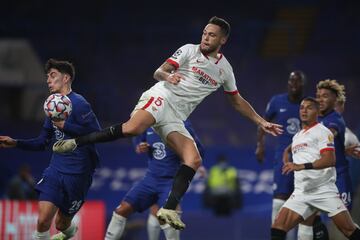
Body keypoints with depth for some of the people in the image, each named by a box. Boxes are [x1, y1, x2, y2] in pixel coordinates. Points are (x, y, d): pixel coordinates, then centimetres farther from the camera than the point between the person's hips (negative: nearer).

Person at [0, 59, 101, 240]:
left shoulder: (78, 103, -12)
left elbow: (96, 134, -23)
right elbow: (43, 142, 20)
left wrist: (64, 125, -25)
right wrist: (15, 143, 8)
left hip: (77, 174, -6)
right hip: (55, 170, 6)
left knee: (62, 224, 8)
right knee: (43, 221, -11)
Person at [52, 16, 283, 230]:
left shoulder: (224, 68, 20)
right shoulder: (190, 50, 7)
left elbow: (238, 101, 32)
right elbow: (159, 72, 0)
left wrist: (262, 121, 28)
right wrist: (167, 76, -24)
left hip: (176, 117, 5)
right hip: (162, 98, -5)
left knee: (194, 160, -18)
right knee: (133, 128, -35)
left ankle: (169, 209, -24)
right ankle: (76, 142, -26)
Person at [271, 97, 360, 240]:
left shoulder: (322, 131, -2)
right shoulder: (297, 136, 21)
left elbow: (330, 160, -16)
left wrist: (301, 166, -24)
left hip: (324, 190, -6)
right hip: (301, 193, 6)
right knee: (277, 228, -9)